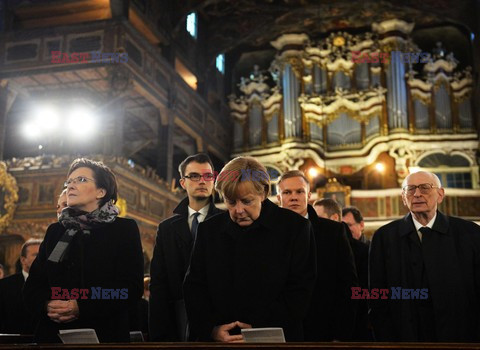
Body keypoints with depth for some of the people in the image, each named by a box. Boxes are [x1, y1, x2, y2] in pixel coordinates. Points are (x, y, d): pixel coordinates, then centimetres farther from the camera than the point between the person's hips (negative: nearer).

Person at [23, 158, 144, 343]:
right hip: (53, 335, 4)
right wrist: (47, 305, -13)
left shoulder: (124, 229, -1)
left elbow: (132, 287, -11)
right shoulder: (55, 231, 12)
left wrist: (81, 308, -21)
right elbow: (32, 285, 9)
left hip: (104, 334, -3)